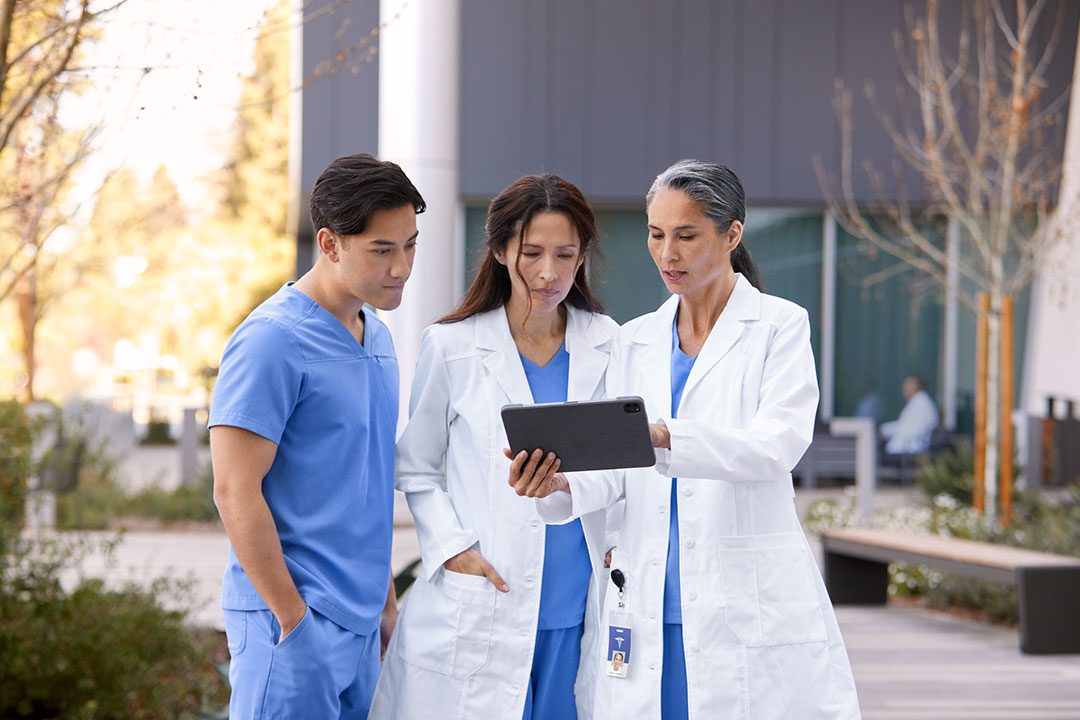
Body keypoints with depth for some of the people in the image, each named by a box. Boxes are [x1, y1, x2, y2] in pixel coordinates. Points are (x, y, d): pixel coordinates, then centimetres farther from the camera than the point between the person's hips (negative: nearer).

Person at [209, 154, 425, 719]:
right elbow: (235, 491, -16)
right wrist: (292, 618, -17)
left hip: (360, 623, 8)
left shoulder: (376, 337, 14)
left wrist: (386, 601, 18)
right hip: (295, 618, -8)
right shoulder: (273, 340, -13)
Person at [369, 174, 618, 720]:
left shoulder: (607, 345, 6)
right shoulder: (452, 347, 0)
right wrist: (452, 549, -7)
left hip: (580, 612, 2)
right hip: (479, 611, -2)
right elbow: (416, 470, 6)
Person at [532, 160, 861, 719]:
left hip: (751, 605, -4)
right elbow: (619, 472, 9)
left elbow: (778, 446, -15)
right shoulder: (635, 341, 15)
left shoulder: (779, 326, 1)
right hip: (651, 604, 4)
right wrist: (562, 484, -14)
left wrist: (665, 437, -30)